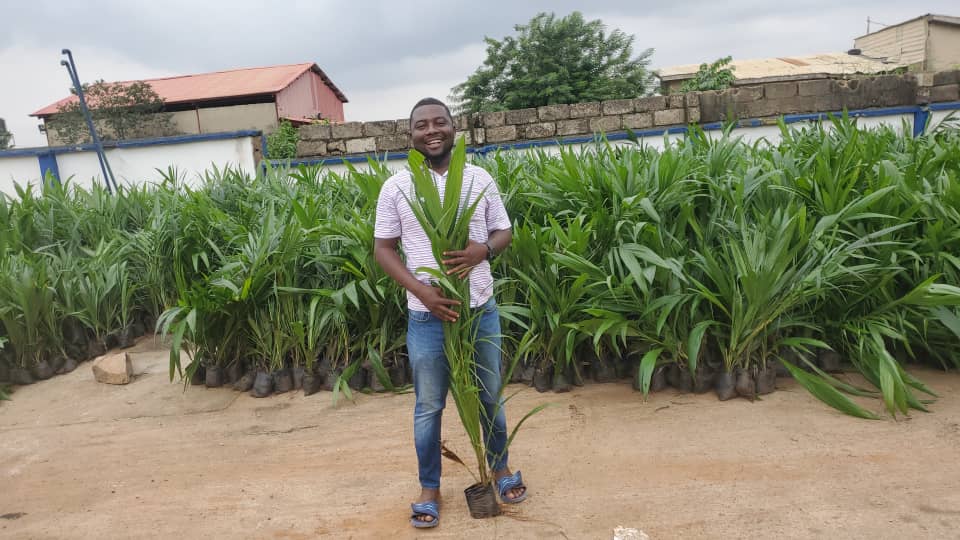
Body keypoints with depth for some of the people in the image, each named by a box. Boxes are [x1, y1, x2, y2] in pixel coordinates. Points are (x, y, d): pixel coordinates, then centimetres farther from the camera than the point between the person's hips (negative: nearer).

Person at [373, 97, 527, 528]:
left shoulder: (480, 178, 0)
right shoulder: (396, 187, -4)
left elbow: (504, 231, 7)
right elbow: (383, 249, -1)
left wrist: (484, 250, -18)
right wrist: (422, 290, -16)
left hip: (481, 310, 2)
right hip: (426, 316, -1)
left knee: (489, 397, 17)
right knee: (429, 406, 11)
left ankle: (500, 468, 40)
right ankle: (429, 488, 30)